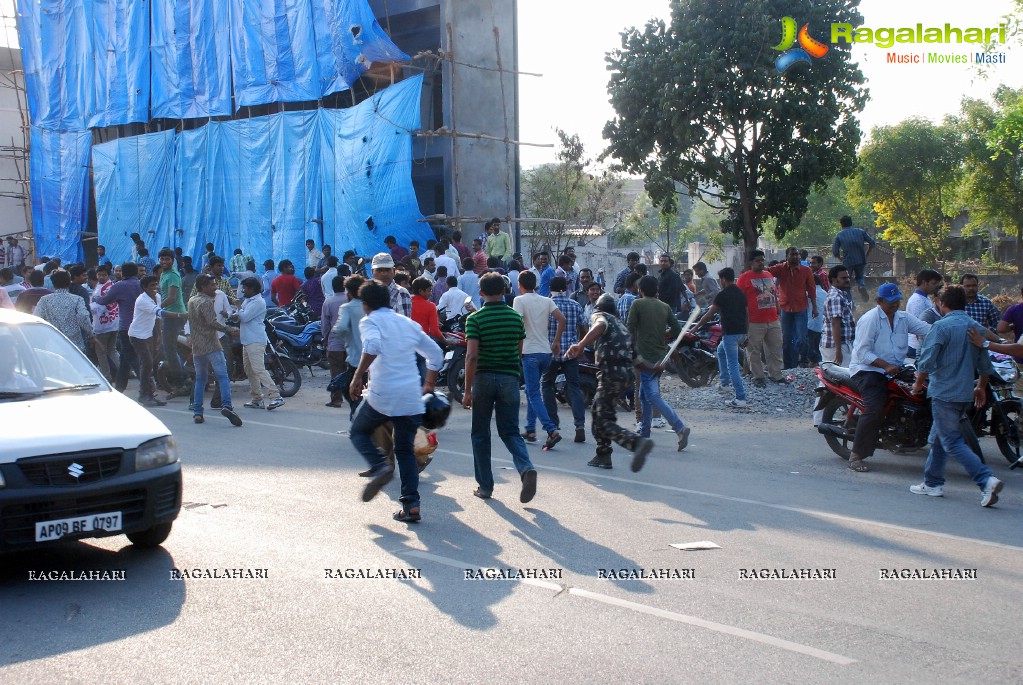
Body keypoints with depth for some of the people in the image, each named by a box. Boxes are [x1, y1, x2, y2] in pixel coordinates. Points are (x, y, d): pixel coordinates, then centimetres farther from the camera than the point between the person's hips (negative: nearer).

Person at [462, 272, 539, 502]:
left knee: (481, 434, 11)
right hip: (510, 378, 3)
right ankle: (526, 468, -18)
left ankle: (485, 486, 13)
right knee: (510, 431, 8)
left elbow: (472, 356, -15)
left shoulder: (475, 319, -8)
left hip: (484, 379, -2)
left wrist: (467, 391, -11)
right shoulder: (516, 317, 4)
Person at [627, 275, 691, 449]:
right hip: (661, 355, 7)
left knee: (653, 396, -10)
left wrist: (633, 350, 4)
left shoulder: (638, 304, -5)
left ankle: (680, 428, -24)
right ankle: (644, 433, 22)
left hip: (646, 356, -7)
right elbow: (677, 330, 7)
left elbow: (630, 329, -8)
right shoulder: (665, 307, 10)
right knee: (645, 395, 18)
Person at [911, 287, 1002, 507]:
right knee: (938, 437, 19)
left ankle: (987, 480, -19)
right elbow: (985, 364, 15)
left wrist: (918, 384, -1)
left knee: (953, 442, -7)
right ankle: (933, 482, 23)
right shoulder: (976, 328, 10)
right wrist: (981, 387, 30)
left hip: (944, 392, -8)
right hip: (966, 393, 8)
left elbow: (926, 360, -16)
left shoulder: (941, 326, -12)